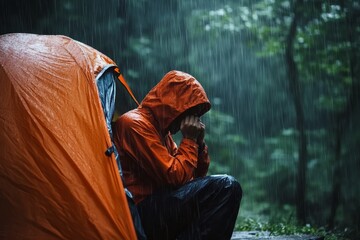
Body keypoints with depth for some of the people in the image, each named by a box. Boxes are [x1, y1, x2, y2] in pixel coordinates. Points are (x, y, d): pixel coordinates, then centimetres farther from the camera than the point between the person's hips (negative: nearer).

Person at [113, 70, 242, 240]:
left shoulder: (161, 127, 18)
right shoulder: (135, 124, -11)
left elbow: (196, 175, 19)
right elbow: (175, 177, -17)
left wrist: (199, 141, 5)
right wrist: (189, 140, -6)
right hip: (141, 212, -10)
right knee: (226, 186, -14)